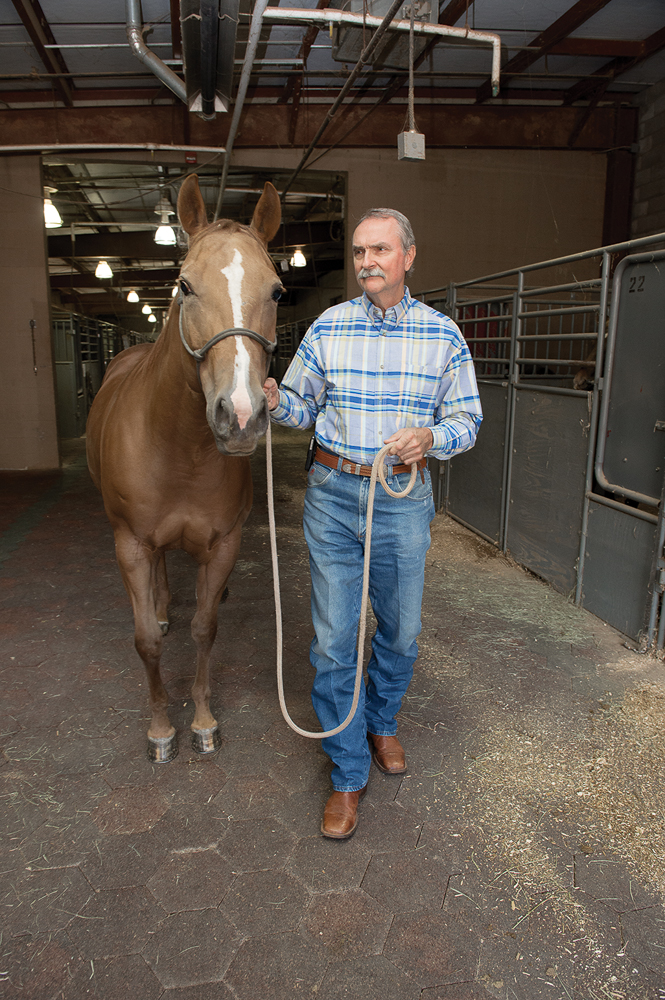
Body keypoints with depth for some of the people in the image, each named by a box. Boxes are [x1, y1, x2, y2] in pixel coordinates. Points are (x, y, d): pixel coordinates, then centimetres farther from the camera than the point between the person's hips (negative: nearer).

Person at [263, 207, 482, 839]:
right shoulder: (327, 327, 1)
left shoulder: (443, 335, 0)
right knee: (333, 639, 3)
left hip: (404, 498, 0)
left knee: (400, 632, 14)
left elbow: (467, 420, 2)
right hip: (333, 494, 0)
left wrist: (430, 436, -19)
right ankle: (348, 774, 20)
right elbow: (302, 406, 7)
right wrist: (274, 400, -15)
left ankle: (381, 721, 44)